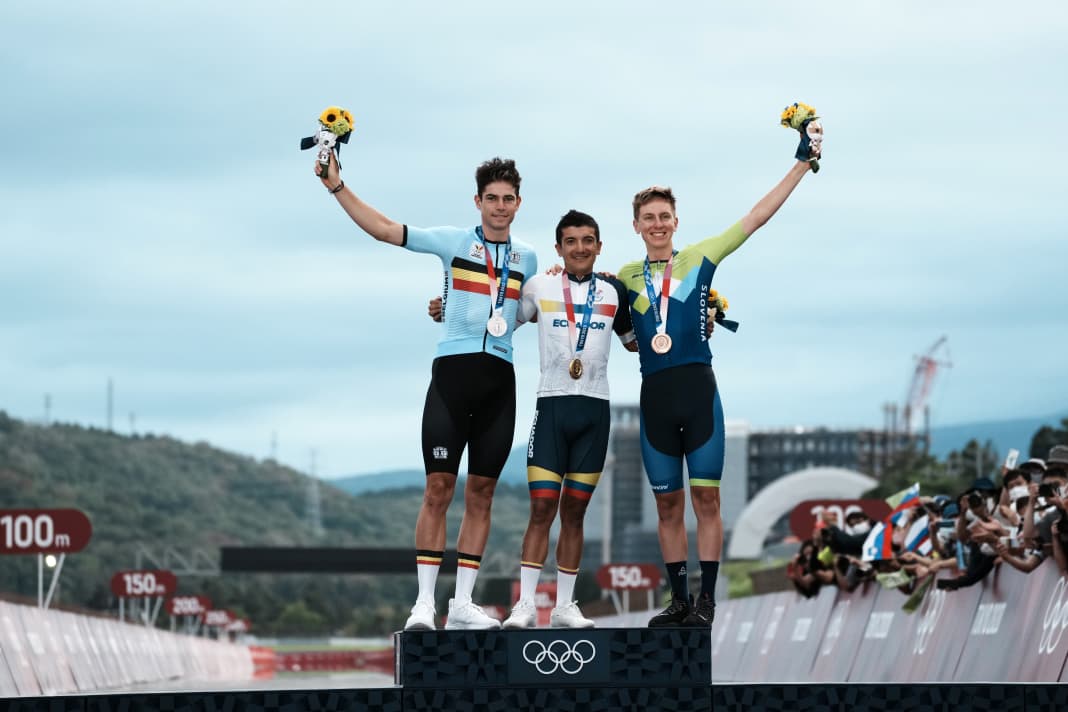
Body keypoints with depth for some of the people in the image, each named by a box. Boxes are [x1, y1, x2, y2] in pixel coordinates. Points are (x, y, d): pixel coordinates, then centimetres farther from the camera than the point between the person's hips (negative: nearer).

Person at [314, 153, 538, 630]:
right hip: (452, 372, -3)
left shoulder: (526, 258, 15)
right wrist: (336, 186, -6)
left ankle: (463, 605, 8)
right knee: (439, 488, -8)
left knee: (480, 494, 4)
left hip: (500, 380, 3)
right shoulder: (454, 241, 4)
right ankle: (424, 602, -6)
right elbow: (382, 229, 0)